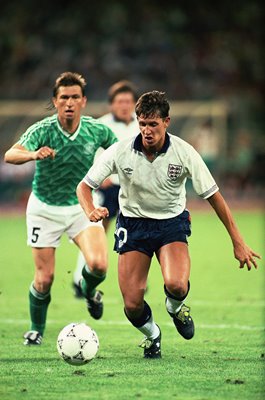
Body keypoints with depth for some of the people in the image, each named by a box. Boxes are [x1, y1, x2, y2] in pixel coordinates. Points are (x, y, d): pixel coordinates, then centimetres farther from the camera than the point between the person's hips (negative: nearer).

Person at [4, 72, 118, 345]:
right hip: (44, 208, -1)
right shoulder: (42, 130, -20)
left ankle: (89, 290, 17)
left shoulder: (97, 130, -11)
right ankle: (36, 330, 26)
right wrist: (33, 154, -58)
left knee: (99, 265, -20)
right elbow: (10, 155, -39)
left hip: (82, 206, 1)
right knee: (44, 278, -2)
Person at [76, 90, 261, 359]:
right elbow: (84, 186, -7)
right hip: (133, 223, 1)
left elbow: (213, 196, -7)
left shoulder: (184, 153, -15)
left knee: (176, 285, -30)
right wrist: (91, 212, -30)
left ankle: (175, 307, 10)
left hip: (172, 223, -1)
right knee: (132, 305, -11)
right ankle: (151, 335, 26)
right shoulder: (120, 152, -14)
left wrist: (238, 242, -6)